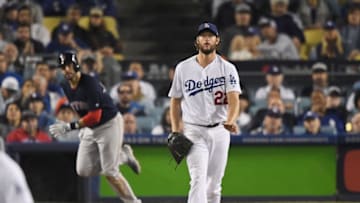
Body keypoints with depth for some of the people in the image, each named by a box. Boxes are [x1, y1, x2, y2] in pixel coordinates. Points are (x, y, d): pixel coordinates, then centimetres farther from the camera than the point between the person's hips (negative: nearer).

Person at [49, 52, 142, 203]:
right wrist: (82, 127, 7)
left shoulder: (90, 84, -25)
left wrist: (69, 127, -30)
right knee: (83, 170, 3)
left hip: (110, 124, -8)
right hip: (90, 129, 8)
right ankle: (123, 155, 20)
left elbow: (95, 116, -27)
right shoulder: (66, 87, -1)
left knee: (109, 173, -12)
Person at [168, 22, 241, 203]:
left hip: (219, 132, 1)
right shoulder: (183, 68, 2)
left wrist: (230, 120, -35)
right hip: (194, 131, -1)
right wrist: (175, 131, 1)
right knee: (198, 180, -17)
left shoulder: (227, 69, -2)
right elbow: (175, 100, 10)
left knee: (214, 184, 9)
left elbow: (234, 98, -15)